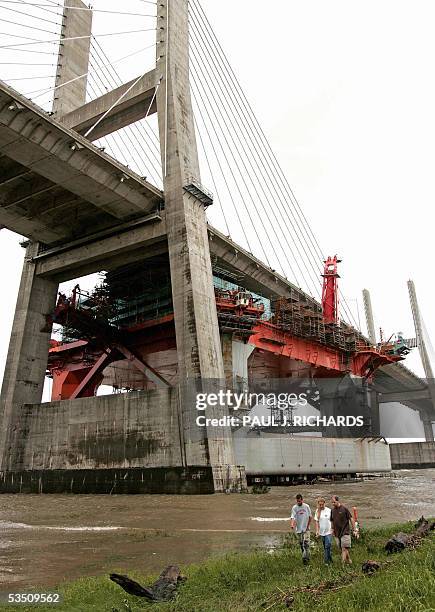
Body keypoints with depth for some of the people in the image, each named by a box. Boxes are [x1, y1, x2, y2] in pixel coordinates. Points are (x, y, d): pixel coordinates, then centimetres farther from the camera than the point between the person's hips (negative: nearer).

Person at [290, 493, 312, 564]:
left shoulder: (306, 506, -4)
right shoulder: (294, 508, -5)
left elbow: (310, 517, 4)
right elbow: (292, 517, -14)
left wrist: (308, 526, -1)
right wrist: (292, 524, -32)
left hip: (306, 529, -1)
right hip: (298, 529, 2)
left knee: (306, 543, -13)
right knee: (301, 544, 9)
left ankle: (305, 558, -10)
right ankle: (307, 556, 26)